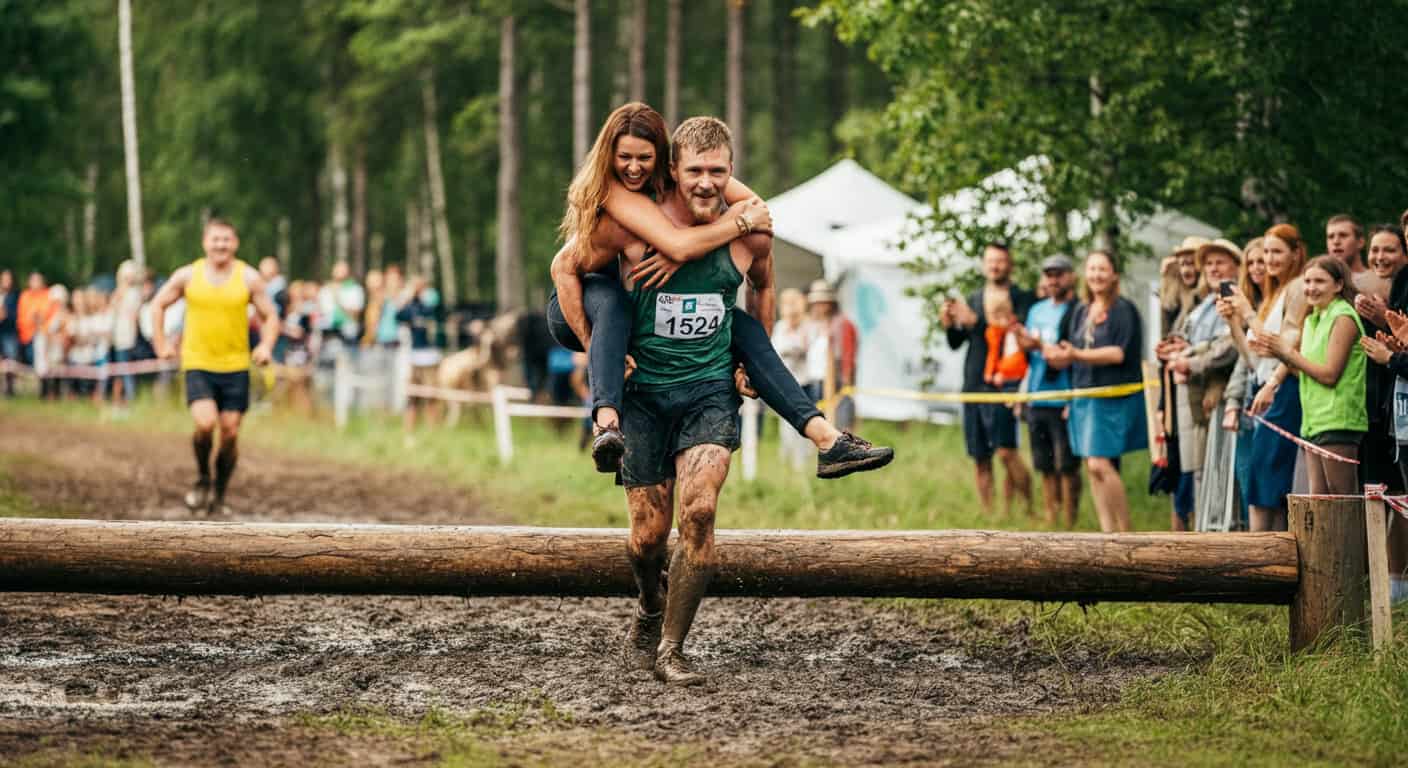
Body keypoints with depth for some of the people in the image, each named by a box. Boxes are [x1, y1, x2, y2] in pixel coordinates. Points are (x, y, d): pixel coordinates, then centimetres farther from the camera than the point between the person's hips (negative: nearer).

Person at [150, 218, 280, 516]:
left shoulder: (249, 278, -1)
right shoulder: (188, 276, 0)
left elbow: (270, 316, 4)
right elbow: (159, 304, 14)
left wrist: (266, 346, -13)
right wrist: (160, 343, 7)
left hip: (236, 367, 1)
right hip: (198, 365, -1)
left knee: (230, 432, 1)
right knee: (205, 423, -20)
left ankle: (219, 495, 19)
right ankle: (202, 478, 7)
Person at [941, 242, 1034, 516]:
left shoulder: (1023, 300, 1)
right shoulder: (973, 300, 18)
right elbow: (955, 343, 14)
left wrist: (976, 322, -18)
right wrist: (948, 325, -7)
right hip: (972, 385, 5)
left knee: (1006, 451, -16)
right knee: (980, 459, 5)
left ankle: (1029, 509, -7)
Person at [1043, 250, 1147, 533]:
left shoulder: (1123, 309, -6)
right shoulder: (1080, 312, 15)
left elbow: (1119, 353, -17)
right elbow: (1068, 355, 17)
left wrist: (1077, 354, -25)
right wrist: (1055, 354, -6)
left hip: (1113, 398, -7)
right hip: (1083, 397, 7)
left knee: (1100, 464, -16)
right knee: (1092, 468, 4)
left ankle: (1125, 532, -8)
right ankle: (1107, 532, 8)